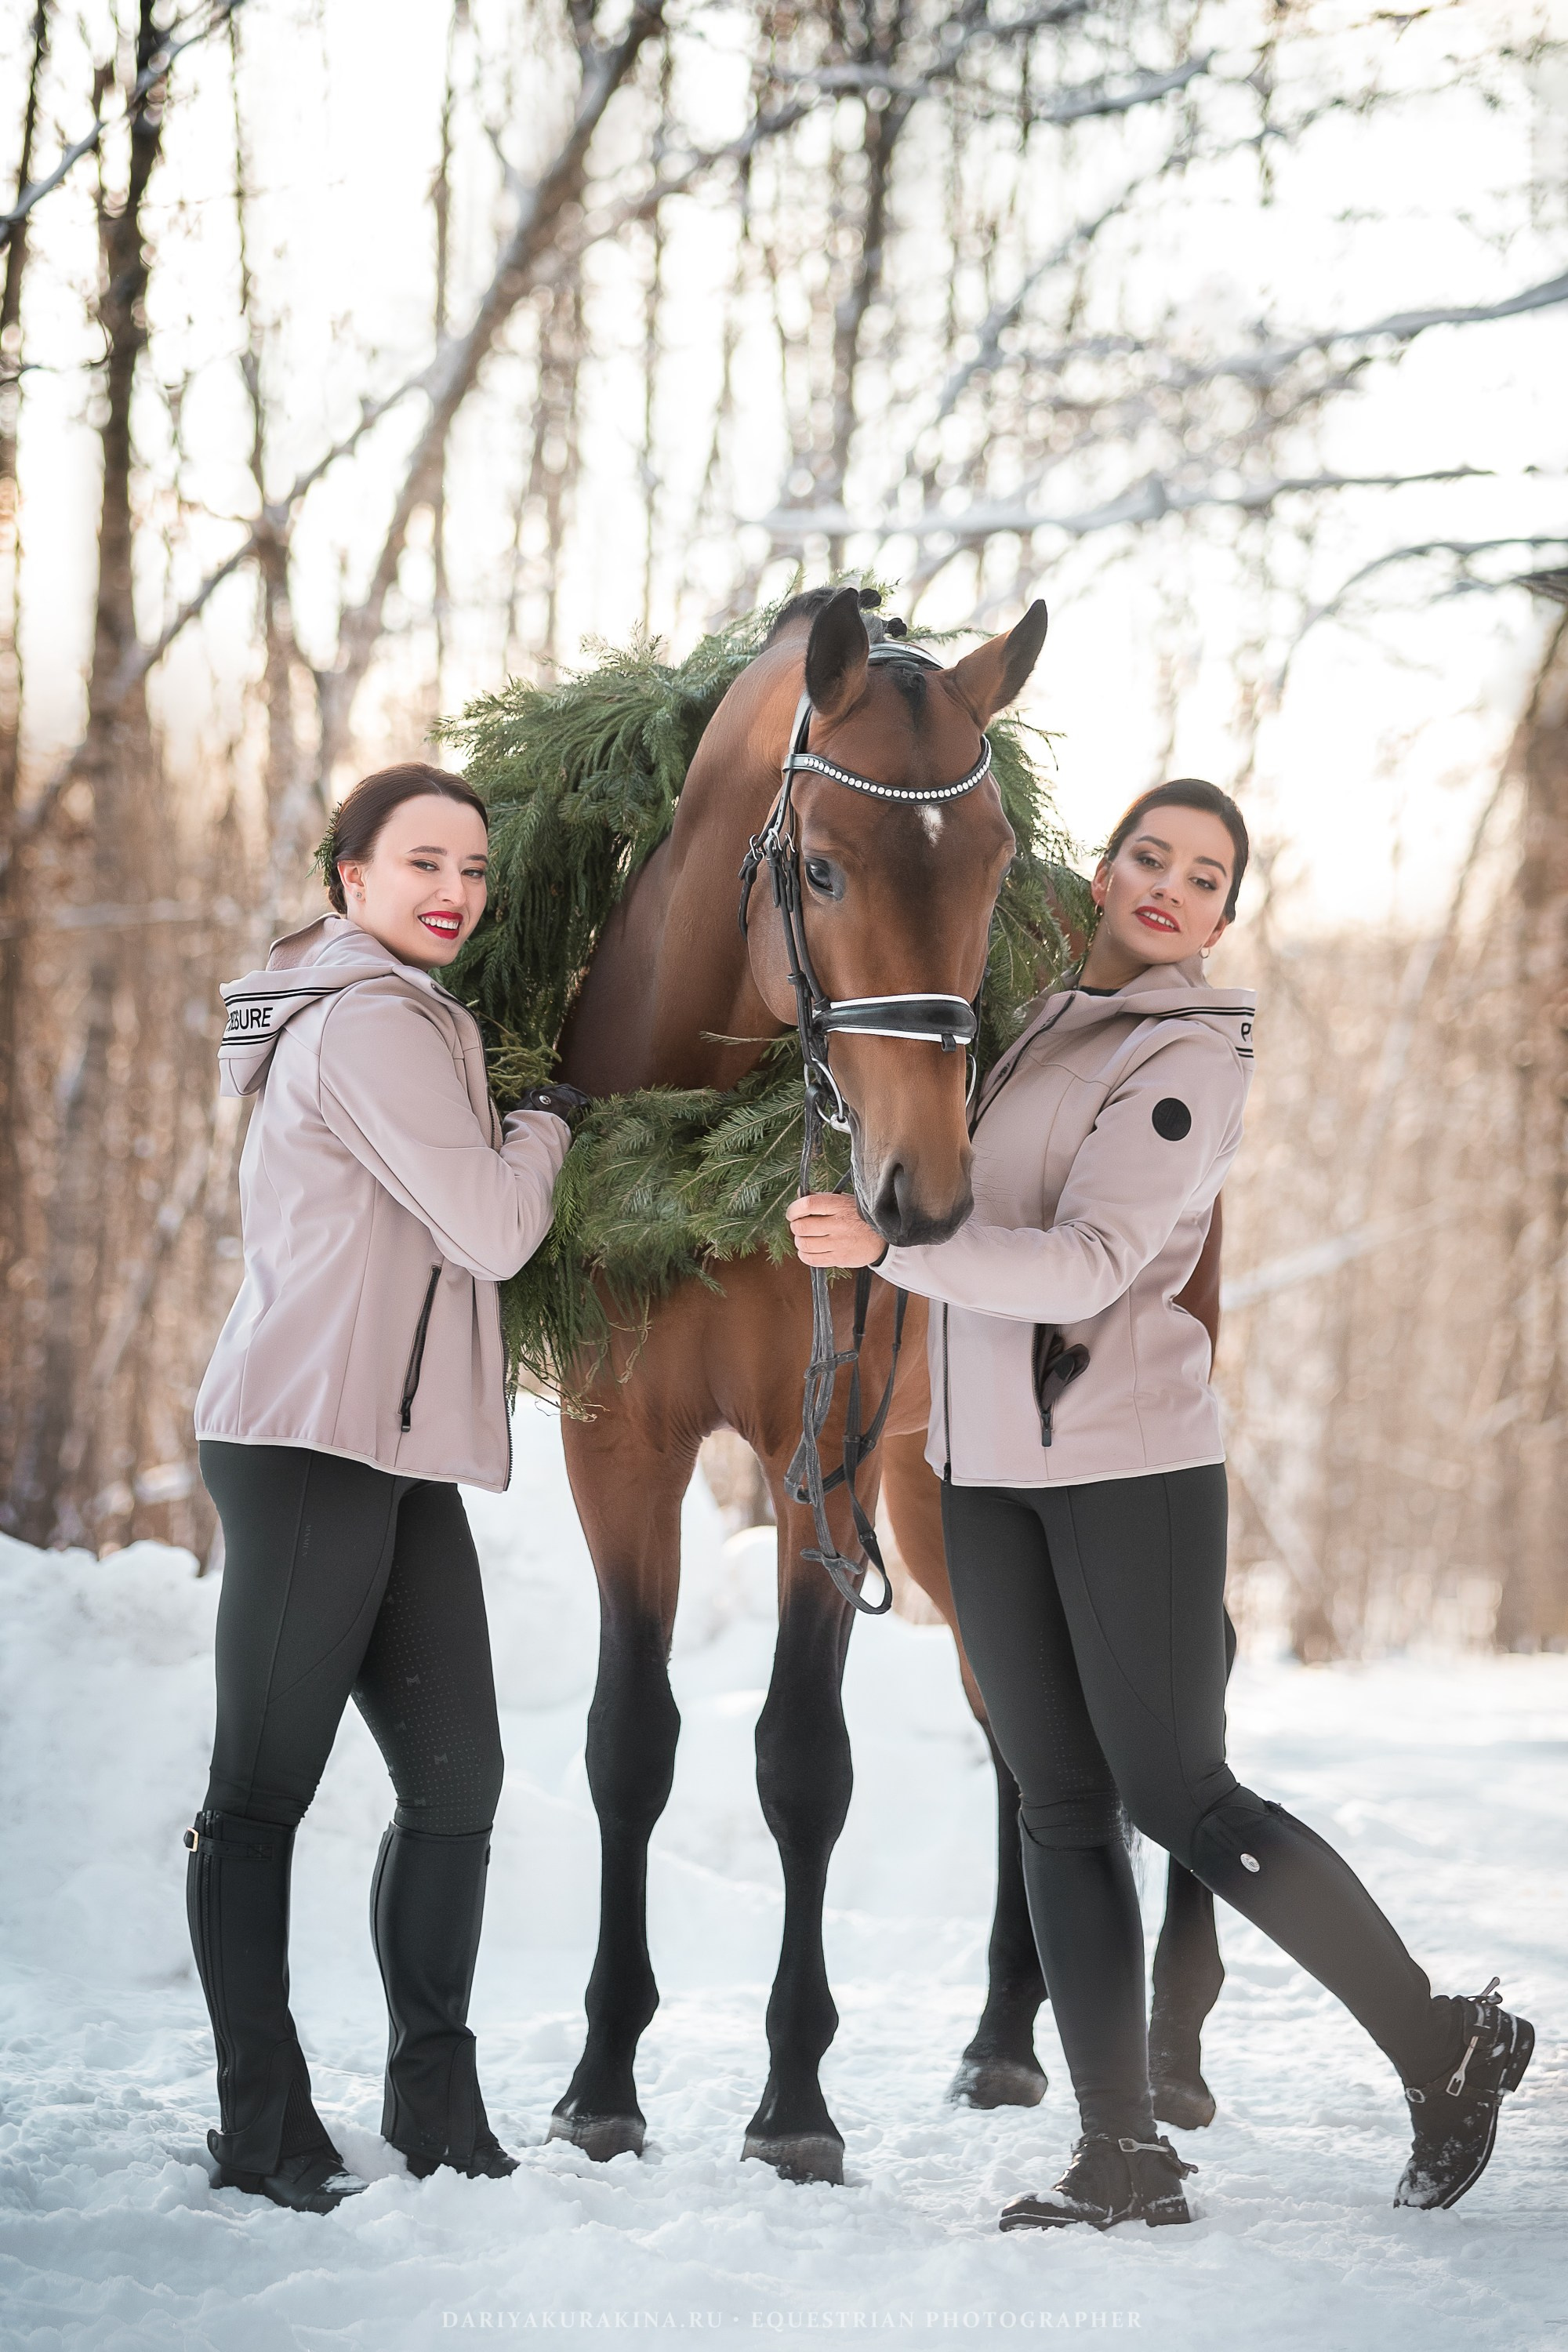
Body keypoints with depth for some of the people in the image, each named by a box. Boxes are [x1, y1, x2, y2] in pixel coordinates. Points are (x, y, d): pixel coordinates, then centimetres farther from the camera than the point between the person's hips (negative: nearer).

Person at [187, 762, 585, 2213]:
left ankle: (435, 2104, 16)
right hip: (310, 1445, -10)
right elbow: (490, 1229, -13)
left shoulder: (400, 1018, 21)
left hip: (396, 1456, 10)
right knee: (266, 1786, -3)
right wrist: (551, 1121, 3)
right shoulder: (370, 1027, -12)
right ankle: (262, 2125, 2)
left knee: (456, 1778, 8)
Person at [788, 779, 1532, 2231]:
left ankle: (1449, 2050, 9)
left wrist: (888, 1244, -29)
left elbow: (1088, 1264, -23)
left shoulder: (1186, 1059, -11)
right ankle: (1124, 2162, 7)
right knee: (1061, 1808, 4)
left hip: (1129, 1457, -7)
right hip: (991, 1466, 7)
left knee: (1180, 1798, -6)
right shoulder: (1045, 1024, 12)